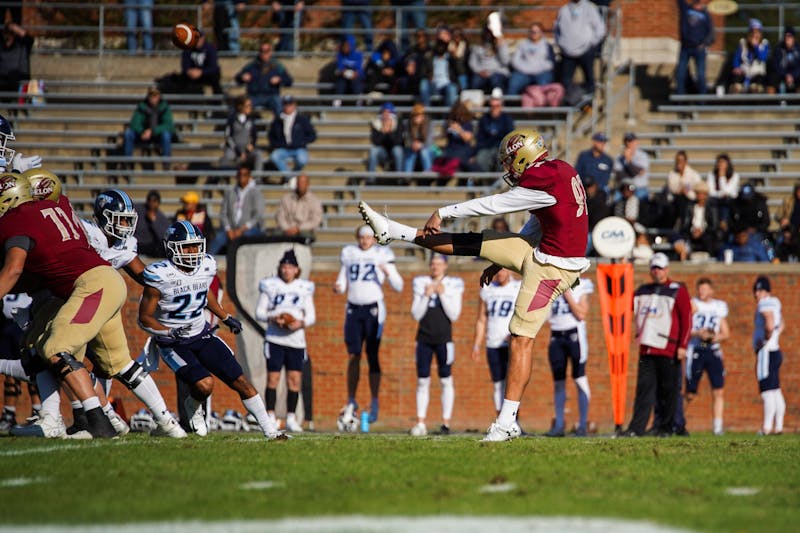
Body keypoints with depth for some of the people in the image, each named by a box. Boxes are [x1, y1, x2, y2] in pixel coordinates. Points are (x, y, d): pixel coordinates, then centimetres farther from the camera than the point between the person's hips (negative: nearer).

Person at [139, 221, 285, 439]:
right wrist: (170, 332, -30)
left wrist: (226, 317, 23)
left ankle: (270, 430, 5)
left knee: (240, 381, -3)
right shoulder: (160, 276, -21)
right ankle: (193, 406, 12)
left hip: (202, 335, 5)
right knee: (204, 385, -24)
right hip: (172, 344, -5)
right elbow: (145, 317, -15)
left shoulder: (206, 266, -4)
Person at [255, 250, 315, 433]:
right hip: (274, 339, -2)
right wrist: (272, 318, -15)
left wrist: (301, 323, -11)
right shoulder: (270, 286, 3)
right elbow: (259, 312, 5)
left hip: (296, 340, 2)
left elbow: (311, 316, 10)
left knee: (294, 380, -1)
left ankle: (291, 418, 6)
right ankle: (270, 417, 0)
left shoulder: (304, 288, 8)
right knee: (273, 378, -5)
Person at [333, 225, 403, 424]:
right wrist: (338, 287, -6)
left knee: (372, 356, -4)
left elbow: (398, 286, 0)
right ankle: (351, 401, 8)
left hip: (373, 309, -3)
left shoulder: (382, 255, 1)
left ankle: (374, 403, 0)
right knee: (353, 356, 1)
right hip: (353, 309, 3)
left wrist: (388, 273, -19)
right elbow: (342, 282, 17)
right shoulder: (349, 254, 11)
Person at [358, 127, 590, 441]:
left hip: (551, 268, -9)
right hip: (538, 252, 9)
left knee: (521, 339, -9)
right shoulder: (558, 171, 9)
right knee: (472, 243, 10)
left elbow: (491, 205, -14)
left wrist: (443, 213, -3)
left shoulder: (542, 182, -22)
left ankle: (507, 422, -9)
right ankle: (392, 231, 19)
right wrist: (501, 260, 24)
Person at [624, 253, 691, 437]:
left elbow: (687, 319, -3)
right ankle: (636, 427, -5)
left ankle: (665, 427, 8)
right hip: (646, 349, 4)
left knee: (668, 392, 1)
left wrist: (682, 346, -9)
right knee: (644, 389, -1)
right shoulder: (643, 291, 18)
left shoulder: (678, 291, 2)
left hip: (668, 351, -4)